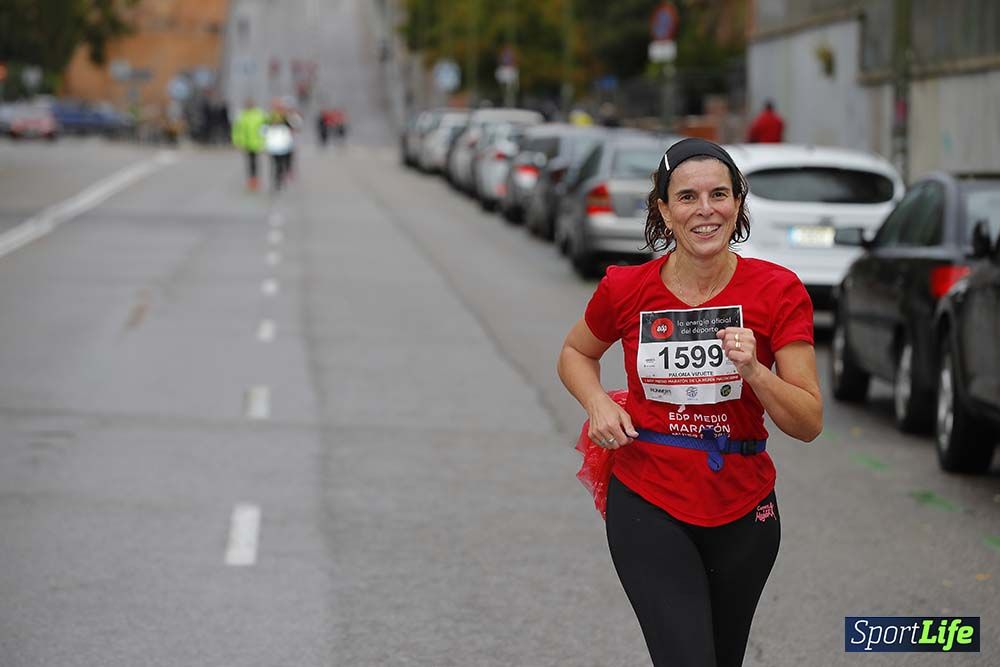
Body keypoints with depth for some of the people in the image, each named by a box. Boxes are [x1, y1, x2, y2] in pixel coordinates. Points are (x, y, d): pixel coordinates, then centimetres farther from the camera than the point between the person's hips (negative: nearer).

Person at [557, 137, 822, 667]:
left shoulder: (777, 291, -9)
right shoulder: (626, 289, -7)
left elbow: (809, 423, -8)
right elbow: (575, 353, 15)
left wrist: (752, 370, -25)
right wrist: (597, 402, -5)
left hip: (742, 511, 2)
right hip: (649, 507, -2)